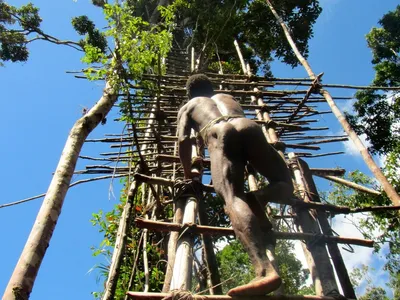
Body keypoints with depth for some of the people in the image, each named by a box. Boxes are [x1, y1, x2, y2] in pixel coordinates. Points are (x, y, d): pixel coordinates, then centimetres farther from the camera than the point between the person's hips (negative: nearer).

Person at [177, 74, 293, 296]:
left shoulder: (188, 106, 35)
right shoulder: (227, 97, 46)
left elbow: (183, 140, 18)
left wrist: (188, 172, 26)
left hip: (219, 132, -3)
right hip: (249, 127, 3)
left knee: (233, 198, -22)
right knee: (284, 184, 18)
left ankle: (265, 270, -43)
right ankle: (256, 199, -15)